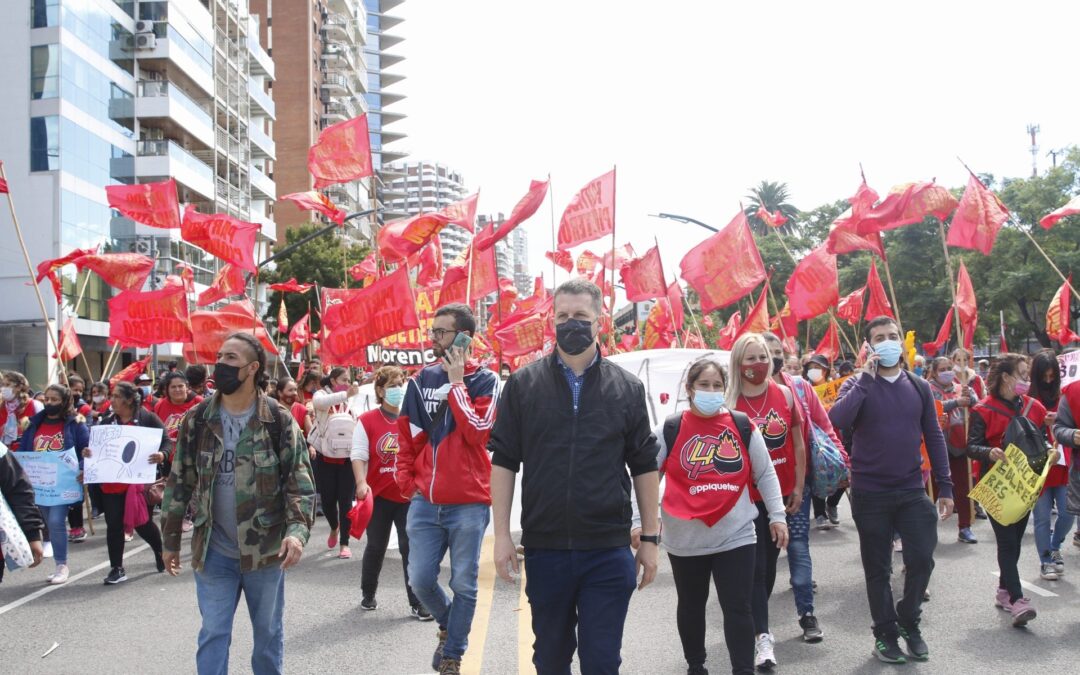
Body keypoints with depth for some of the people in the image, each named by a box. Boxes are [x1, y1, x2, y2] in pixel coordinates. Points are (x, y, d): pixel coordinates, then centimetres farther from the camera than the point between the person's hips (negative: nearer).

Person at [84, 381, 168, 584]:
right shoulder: (107, 422, 9)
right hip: (112, 482, 4)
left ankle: (160, 552, 32)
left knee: (142, 523, 4)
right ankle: (117, 569, 13)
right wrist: (88, 452, -9)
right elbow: (96, 447, 13)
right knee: (114, 525, 3)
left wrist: (162, 454, -26)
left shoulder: (147, 418, -4)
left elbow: (166, 440, -6)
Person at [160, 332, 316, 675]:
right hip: (213, 551, 2)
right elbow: (179, 481, 8)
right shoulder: (197, 419, 1)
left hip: (266, 548, -1)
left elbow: (300, 481, -9)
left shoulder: (279, 420, -7)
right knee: (213, 633, 6)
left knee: (269, 632, 14)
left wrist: (297, 530, -25)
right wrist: (171, 540, 10)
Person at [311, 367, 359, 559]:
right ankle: (334, 527, 37)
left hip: (347, 457, 1)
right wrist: (346, 394, -40)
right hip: (325, 457, -1)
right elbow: (320, 402, -28)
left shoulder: (352, 400, 5)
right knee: (327, 499, 7)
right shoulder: (322, 394, -3)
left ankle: (345, 543, 7)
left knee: (345, 501, -1)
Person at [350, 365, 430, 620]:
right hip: (379, 495, -1)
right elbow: (358, 454, -7)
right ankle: (368, 594, 34)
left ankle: (417, 603, 9)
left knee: (411, 548, 2)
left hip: (409, 495, 1)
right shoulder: (367, 420, -5)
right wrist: (361, 483, -21)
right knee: (376, 547, 14)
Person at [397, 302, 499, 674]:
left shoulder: (486, 381, -3)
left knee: (463, 585, 5)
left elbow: (477, 432, -18)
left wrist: (456, 382, -14)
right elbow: (407, 437, 14)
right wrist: (407, 481, 8)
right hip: (425, 503, 4)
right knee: (420, 580, 5)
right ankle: (448, 623, 34)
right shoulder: (421, 381, 7)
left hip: (469, 504, -3)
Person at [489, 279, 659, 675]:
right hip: (544, 547, 1)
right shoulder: (524, 384, 1)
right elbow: (504, 462, 2)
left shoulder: (627, 388, 2)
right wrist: (502, 534, -3)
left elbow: (644, 467, 5)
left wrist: (651, 538, 4)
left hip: (608, 550, -1)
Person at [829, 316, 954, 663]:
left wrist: (945, 487, 5)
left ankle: (909, 621, 24)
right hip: (869, 493, -2)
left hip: (912, 491, 2)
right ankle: (885, 632, 23)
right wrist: (866, 377, -19)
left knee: (922, 558, -1)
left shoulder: (919, 387, 6)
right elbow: (836, 420, -22)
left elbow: (934, 437, 8)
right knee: (877, 567, 7)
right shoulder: (857, 384, -3)